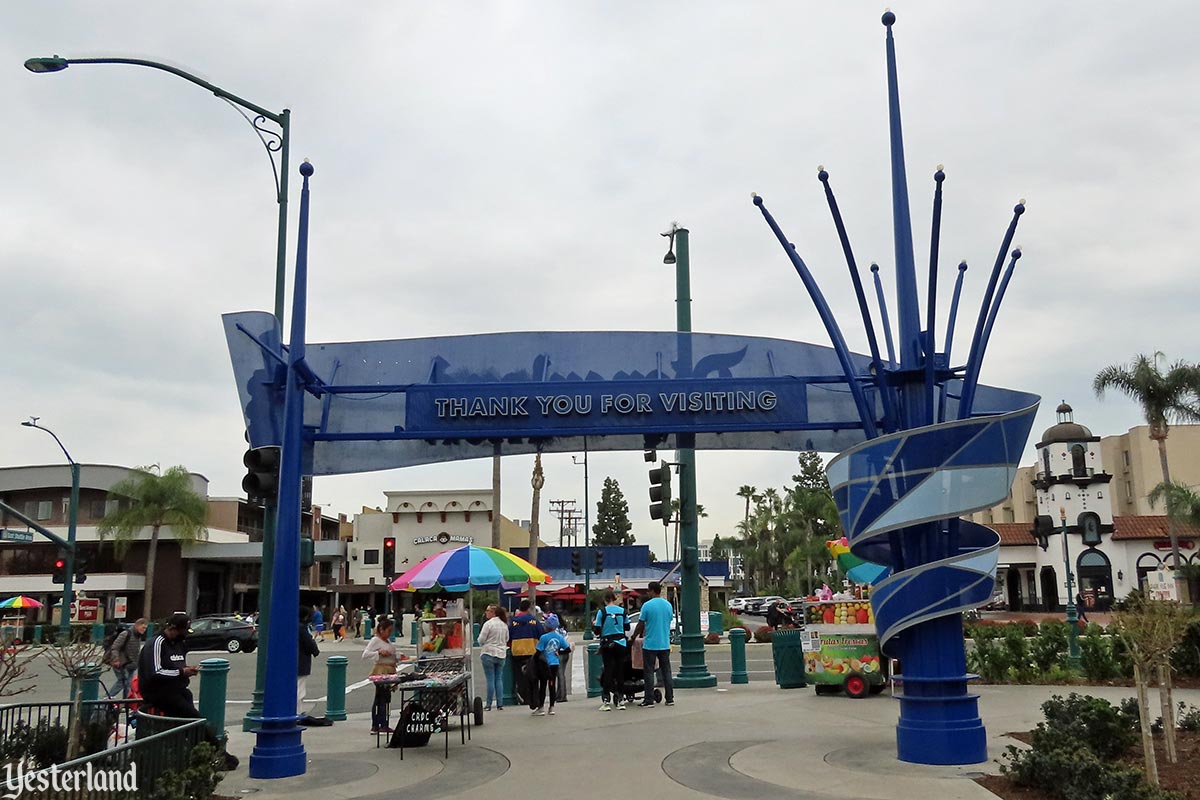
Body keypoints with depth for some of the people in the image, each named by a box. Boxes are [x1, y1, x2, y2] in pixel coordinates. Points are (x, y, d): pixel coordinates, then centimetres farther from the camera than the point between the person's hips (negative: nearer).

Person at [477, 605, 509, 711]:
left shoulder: (488, 624, -14)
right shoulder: (504, 624, 6)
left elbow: (481, 640, -11)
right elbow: (507, 639, 15)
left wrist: (483, 646, 9)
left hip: (489, 654, -6)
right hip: (501, 654, 6)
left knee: (490, 679, -1)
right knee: (498, 679, 11)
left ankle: (488, 705, 3)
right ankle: (500, 704, 9)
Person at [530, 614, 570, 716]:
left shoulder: (544, 637, -13)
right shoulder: (560, 637, 1)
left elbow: (539, 652, -12)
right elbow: (568, 649, 3)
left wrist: (535, 663, 0)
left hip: (544, 664, -4)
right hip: (555, 664, 4)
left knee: (543, 685, 3)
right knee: (552, 685, 10)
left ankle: (541, 707, 4)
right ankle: (552, 707, 14)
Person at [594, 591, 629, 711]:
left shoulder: (602, 611, -8)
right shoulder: (622, 610, 0)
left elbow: (597, 631, -7)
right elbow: (627, 627, 9)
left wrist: (594, 624, 13)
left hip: (607, 645, -2)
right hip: (621, 644, 2)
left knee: (608, 671, 2)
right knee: (619, 671, 9)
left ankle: (606, 701, -1)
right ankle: (620, 699, 12)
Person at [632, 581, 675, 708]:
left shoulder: (647, 605, -11)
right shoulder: (668, 605, 4)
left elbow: (640, 625, -6)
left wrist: (633, 638, 9)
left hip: (650, 645, -5)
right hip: (665, 644, 5)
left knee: (649, 673, 1)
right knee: (666, 671, 11)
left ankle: (649, 701, 1)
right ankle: (670, 698, 13)